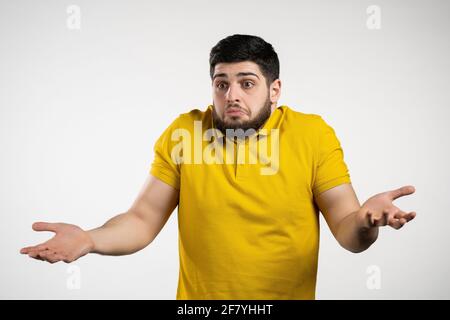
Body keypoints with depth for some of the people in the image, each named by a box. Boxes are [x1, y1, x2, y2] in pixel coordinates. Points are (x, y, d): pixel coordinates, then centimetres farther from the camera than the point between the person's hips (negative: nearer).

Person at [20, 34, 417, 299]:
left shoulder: (314, 134, -10)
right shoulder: (184, 132, -8)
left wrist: (365, 221, -32)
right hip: (198, 296, 1)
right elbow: (142, 220, -5)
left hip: (291, 292, 0)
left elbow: (347, 231, -9)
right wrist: (90, 239, -24)